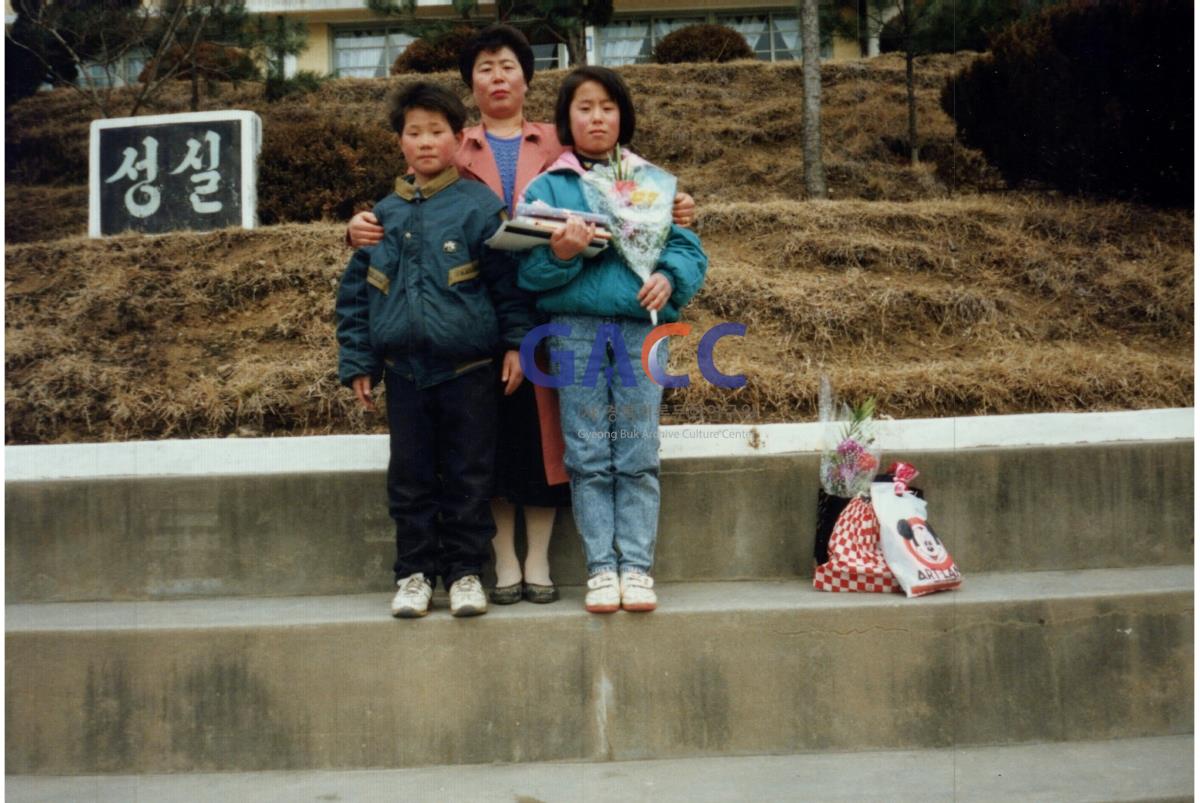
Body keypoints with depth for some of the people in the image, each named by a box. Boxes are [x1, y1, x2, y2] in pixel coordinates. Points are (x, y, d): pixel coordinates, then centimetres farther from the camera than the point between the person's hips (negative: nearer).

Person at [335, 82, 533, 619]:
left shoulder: (480, 206, -4)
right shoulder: (384, 215, 7)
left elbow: (509, 279, -4)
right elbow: (355, 292, 10)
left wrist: (515, 342, -8)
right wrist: (357, 363, 8)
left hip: (468, 368, -3)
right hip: (404, 370, 4)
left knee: (468, 476, 6)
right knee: (410, 477, 10)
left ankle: (465, 570, 19)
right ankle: (414, 572, 22)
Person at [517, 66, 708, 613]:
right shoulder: (546, 188, 9)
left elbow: (687, 247, 10)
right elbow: (528, 270, 2)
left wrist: (669, 277, -10)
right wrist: (559, 255, -18)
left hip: (640, 327, 1)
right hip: (574, 329, 0)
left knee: (638, 457, 2)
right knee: (588, 459, 3)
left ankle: (637, 566, 8)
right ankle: (601, 567, 10)